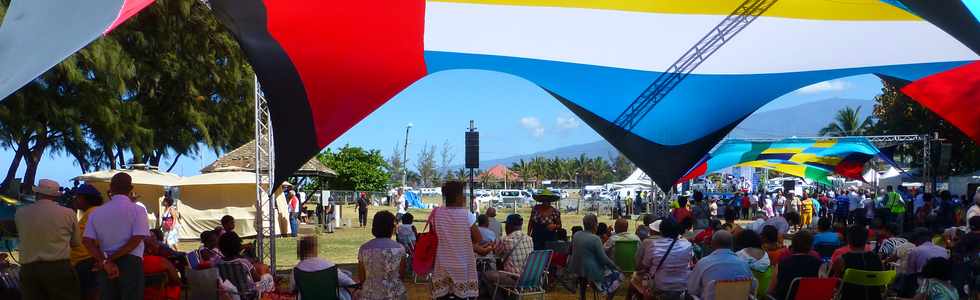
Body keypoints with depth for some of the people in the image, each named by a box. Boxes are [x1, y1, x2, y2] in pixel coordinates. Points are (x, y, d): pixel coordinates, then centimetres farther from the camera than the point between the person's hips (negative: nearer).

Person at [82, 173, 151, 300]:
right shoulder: (137, 210, -4)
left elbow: (87, 241, -3)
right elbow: (137, 239, -14)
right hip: (131, 262, -4)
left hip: (105, 266, 4)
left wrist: (105, 261, -9)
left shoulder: (96, 212, 8)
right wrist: (110, 259, -9)